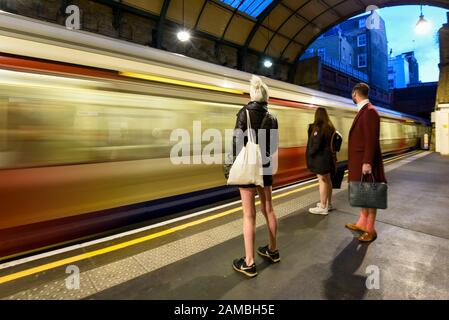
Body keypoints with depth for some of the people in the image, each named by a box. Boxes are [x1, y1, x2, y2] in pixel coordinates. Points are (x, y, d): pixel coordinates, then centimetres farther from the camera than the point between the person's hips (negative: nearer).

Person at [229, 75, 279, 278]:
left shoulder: (245, 112, -8)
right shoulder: (272, 117, 6)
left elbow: (238, 141, -14)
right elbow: (274, 146, 8)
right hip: (266, 167, 5)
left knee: (249, 214, -1)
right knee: (268, 209, 17)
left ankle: (249, 263, 8)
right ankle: (273, 250, 33)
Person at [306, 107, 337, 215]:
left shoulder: (318, 128, -16)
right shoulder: (330, 127, 9)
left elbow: (316, 144, -18)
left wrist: (310, 154, -6)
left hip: (320, 157, -9)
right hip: (328, 156, 9)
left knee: (322, 181, -4)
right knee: (327, 180, 16)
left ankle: (323, 207, 2)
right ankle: (328, 203, 28)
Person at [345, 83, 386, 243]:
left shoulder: (370, 111, -15)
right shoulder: (363, 111, 14)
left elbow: (372, 140, -20)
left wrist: (367, 162, -23)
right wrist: (361, 162, 18)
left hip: (366, 162, -10)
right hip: (359, 161, 10)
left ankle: (370, 230, 13)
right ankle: (362, 223, 30)